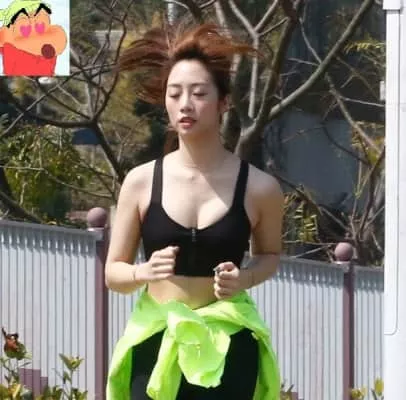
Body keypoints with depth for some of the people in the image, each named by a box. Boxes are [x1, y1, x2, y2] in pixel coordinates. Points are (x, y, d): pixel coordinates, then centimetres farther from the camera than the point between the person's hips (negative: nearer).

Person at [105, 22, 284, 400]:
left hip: (228, 347, -1)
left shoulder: (258, 187, -3)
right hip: (156, 344, 1)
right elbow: (113, 271, 7)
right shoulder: (142, 182, -1)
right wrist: (144, 272, -16)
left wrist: (243, 278, -6)